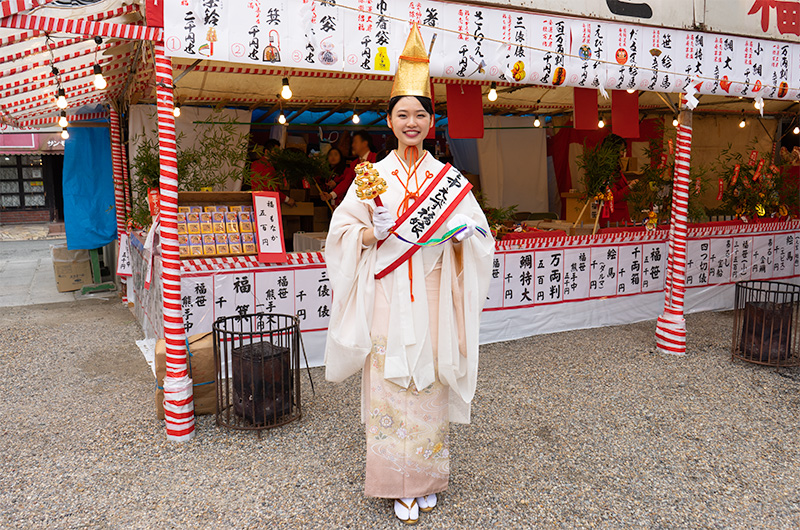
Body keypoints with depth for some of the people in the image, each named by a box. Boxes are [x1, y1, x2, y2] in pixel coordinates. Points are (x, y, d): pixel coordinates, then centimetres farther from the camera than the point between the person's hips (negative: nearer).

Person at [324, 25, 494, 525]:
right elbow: (342, 227, 3)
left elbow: (479, 231, 8)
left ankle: (428, 477, 26)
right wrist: (374, 233, -16)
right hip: (387, 298, -1)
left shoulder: (449, 178, 6)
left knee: (430, 383, 7)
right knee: (390, 387, 1)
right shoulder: (373, 174, 3)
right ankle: (399, 484, 18)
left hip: (431, 299, 1)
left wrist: (458, 234, -14)